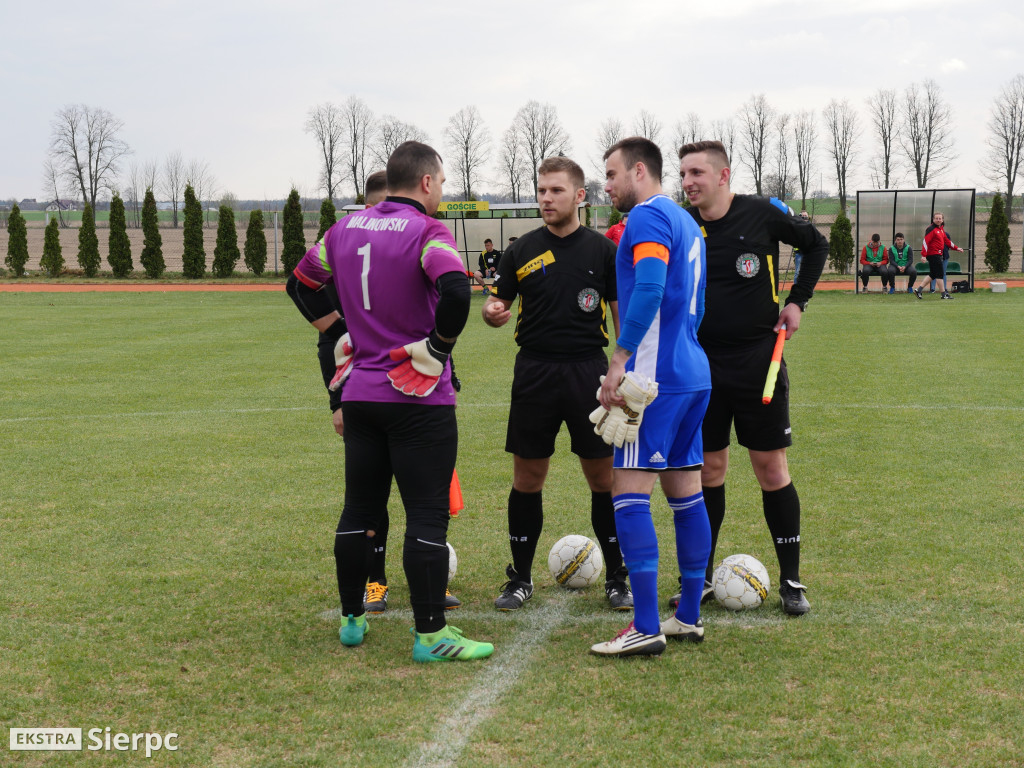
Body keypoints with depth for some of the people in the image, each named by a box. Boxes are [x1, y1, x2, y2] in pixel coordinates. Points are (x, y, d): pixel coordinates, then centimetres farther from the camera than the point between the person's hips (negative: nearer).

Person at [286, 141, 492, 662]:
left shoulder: (345, 229, 8)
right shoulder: (427, 233, -12)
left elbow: (300, 284, 19)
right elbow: (456, 291, -30)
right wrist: (439, 347, -14)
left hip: (359, 392, 6)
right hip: (419, 398, -6)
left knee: (359, 509, 16)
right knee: (427, 516, -2)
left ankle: (352, 619, 26)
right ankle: (430, 634, 0)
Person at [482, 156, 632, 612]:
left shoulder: (602, 250, 3)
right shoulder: (522, 251, 5)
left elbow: (623, 315, 7)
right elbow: (498, 308, 8)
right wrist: (492, 313, -16)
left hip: (589, 370, -1)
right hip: (535, 371, 1)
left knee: (604, 478, 2)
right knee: (527, 479, 4)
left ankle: (617, 579, 15)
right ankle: (520, 578, 17)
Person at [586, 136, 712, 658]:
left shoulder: (649, 216, -10)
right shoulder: (685, 221, 20)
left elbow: (649, 289, -24)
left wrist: (620, 359, -23)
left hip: (656, 378, -10)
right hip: (693, 375, 10)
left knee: (630, 492, -9)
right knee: (685, 492, 11)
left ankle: (646, 628, -11)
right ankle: (689, 618, 17)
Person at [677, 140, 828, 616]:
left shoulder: (762, 214, -7)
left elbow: (816, 244, 10)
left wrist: (798, 300, 2)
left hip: (759, 361, -2)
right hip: (701, 366, 2)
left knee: (771, 468, 1)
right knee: (707, 469, 7)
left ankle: (791, 579, 12)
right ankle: (701, 577, 19)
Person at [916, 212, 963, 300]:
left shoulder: (941, 229, 17)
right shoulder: (931, 229, -12)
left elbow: (947, 241, 27)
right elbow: (926, 241, -19)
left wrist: (956, 248, 27)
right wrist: (923, 255, -25)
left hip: (938, 255, 10)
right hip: (933, 254, -10)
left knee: (932, 275, 12)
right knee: (939, 274, -5)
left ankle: (918, 290, 13)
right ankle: (944, 294, 2)